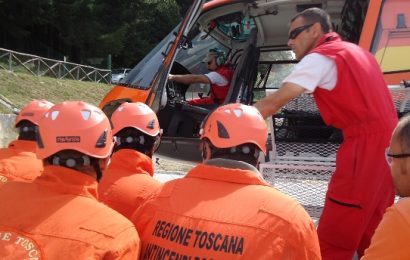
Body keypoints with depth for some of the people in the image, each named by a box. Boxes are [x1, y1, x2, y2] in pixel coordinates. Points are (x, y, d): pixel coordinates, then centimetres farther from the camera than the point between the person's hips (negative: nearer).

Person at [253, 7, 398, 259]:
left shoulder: (320, 57, -7)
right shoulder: (354, 51, 20)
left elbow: (274, 102, -14)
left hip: (365, 146, -9)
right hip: (386, 143, 9)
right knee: (370, 232, 18)